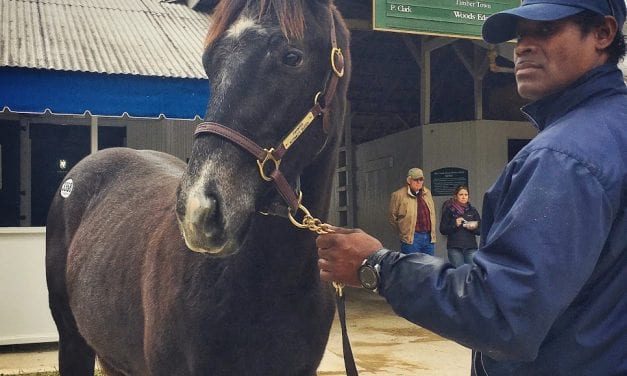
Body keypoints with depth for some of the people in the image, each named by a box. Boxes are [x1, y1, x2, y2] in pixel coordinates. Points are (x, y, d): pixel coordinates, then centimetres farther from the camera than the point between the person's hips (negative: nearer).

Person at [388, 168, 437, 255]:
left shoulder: (427, 193, 13)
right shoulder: (398, 195, -6)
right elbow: (392, 216, 0)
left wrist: (432, 233, 17)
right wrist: (403, 232, 5)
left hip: (429, 237, 6)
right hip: (411, 238, -6)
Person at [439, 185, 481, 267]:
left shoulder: (472, 210, 13)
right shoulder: (449, 210, 5)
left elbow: (480, 230, 12)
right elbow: (442, 230, 1)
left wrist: (474, 228, -9)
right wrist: (454, 224, -13)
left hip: (471, 247, 2)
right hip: (454, 248, -2)